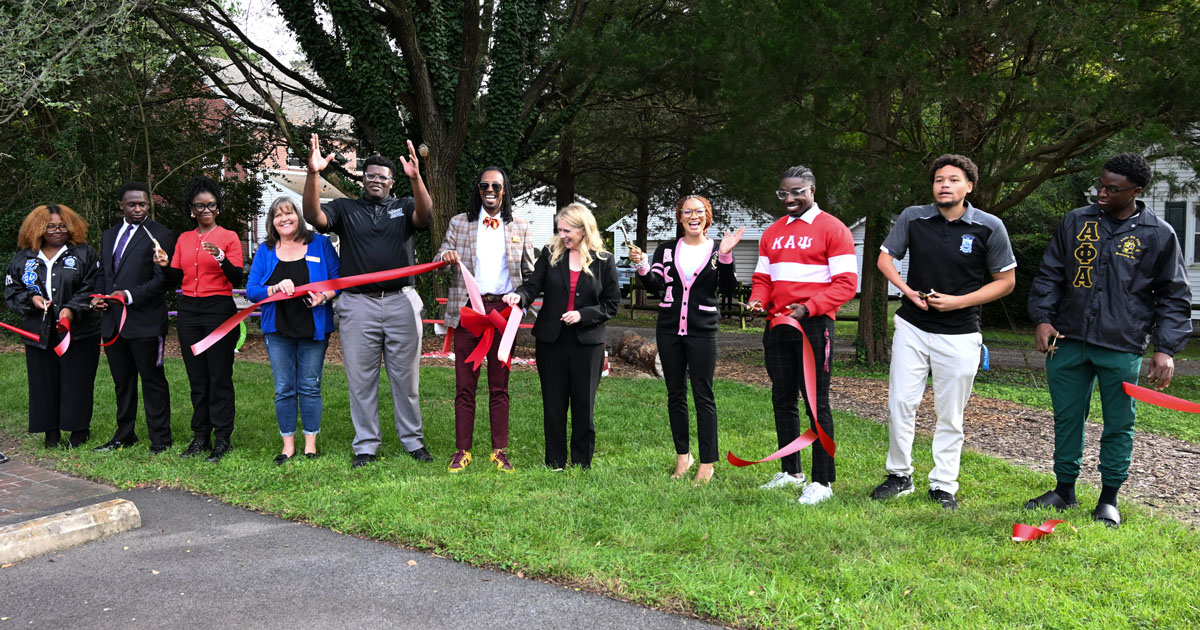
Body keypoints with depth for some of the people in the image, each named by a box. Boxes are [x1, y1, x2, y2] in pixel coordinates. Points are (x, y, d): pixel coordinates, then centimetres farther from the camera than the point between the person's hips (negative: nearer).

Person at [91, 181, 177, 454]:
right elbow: (104, 274, 23)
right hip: (113, 320, 7)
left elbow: (163, 279, -12)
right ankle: (124, 435, 28)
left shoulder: (160, 235, -6)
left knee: (153, 380, 1)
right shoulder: (109, 235, 17)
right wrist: (98, 296, 4)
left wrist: (130, 295, -20)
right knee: (122, 381, 16)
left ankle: (160, 439, 9)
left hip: (145, 320, -7)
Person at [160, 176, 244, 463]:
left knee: (220, 377, -4)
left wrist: (221, 258, -25)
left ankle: (222, 439, 1)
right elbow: (177, 276, 13)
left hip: (219, 310, -5)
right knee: (197, 378, 9)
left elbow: (237, 278, -9)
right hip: (188, 310, 5)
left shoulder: (229, 237, 0)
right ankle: (200, 436, 15)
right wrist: (165, 265, -7)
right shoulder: (184, 239, 14)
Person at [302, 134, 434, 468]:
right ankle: (366, 444, 16)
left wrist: (416, 178, -30)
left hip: (401, 302, 0)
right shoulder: (345, 209, 10)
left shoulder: (404, 207, 11)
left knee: (406, 377, 7)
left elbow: (425, 215, -12)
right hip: (357, 305, 0)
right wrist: (313, 174, -24)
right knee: (361, 379, 5)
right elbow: (314, 216, -8)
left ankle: (413, 440, 18)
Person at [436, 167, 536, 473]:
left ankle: (500, 451, 12)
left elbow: (530, 272, 14)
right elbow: (440, 259, 11)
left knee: (499, 385, 5)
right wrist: (446, 256, -13)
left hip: (503, 309, 0)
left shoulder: (520, 227, 11)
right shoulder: (459, 223, 11)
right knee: (464, 384, 1)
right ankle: (462, 451, 8)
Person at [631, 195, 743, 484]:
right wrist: (641, 265, -17)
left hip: (702, 332, -3)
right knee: (675, 394, 10)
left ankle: (707, 463, 4)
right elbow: (655, 284, 0)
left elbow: (728, 289, -6)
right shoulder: (667, 249, 8)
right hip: (669, 330, 3)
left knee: (703, 395, -2)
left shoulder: (717, 250, 3)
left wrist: (725, 257, -19)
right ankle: (683, 455, 22)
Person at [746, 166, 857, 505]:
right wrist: (757, 300, -2)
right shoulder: (772, 233, 16)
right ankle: (790, 471, 23)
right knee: (782, 399, 11)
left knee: (815, 402, -5)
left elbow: (846, 284, -9)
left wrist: (808, 308, -21)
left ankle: (823, 481, 2)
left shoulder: (832, 229, -3)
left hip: (813, 325, -6)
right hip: (777, 325, 6)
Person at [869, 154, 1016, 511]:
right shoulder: (913, 218, -1)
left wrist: (959, 301, -12)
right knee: (900, 404, 2)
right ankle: (900, 475, 18)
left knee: (950, 416, 7)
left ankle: (943, 485, 19)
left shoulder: (989, 227, -6)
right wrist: (909, 292, -8)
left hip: (959, 335, -1)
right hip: (912, 328, 2)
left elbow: (1006, 281, 0)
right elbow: (885, 258, 9)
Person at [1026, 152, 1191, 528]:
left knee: (1119, 424, 7)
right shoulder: (1076, 222, 6)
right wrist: (1043, 317, -1)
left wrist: (1166, 348, -3)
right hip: (1068, 342, 2)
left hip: (1122, 349, -2)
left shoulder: (1159, 235, 0)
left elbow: (1174, 297, 5)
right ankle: (1064, 490, 26)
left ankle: (1109, 499, 22)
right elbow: (1050, 274, 11)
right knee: (1067, 419, 11)